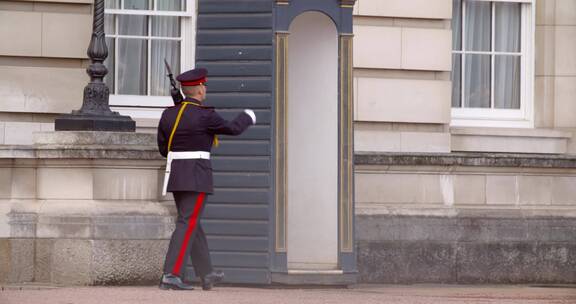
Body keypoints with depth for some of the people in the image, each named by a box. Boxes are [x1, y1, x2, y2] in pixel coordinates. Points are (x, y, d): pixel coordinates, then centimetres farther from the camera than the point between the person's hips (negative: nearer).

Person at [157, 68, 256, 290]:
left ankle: (207, 275, 23)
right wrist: (247, 117, 20)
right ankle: (171, 276, -16)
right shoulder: (204, 115, -13)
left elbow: (163, 149, 13)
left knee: (192, 224, 14)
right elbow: (233, 129, 0)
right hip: (197, 176, -7)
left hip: (175, 174, 7)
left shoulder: (168, 114, 6)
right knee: (188, 224, -8)